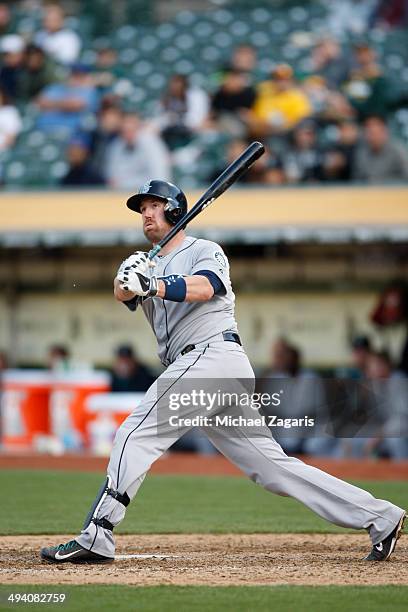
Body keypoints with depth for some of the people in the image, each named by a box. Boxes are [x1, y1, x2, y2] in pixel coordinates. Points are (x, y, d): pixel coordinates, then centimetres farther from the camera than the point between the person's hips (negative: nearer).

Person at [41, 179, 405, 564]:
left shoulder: (205, 251, 7)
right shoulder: (150, 266, 26)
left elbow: (203, 287, -17)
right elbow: (123, 293, 3)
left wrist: (154, 286, -34)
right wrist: (127, 278, -21)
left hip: (212, 354, -8)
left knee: (135, 434, -15)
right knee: (272, 465, 4)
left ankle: (96, 539, -20)